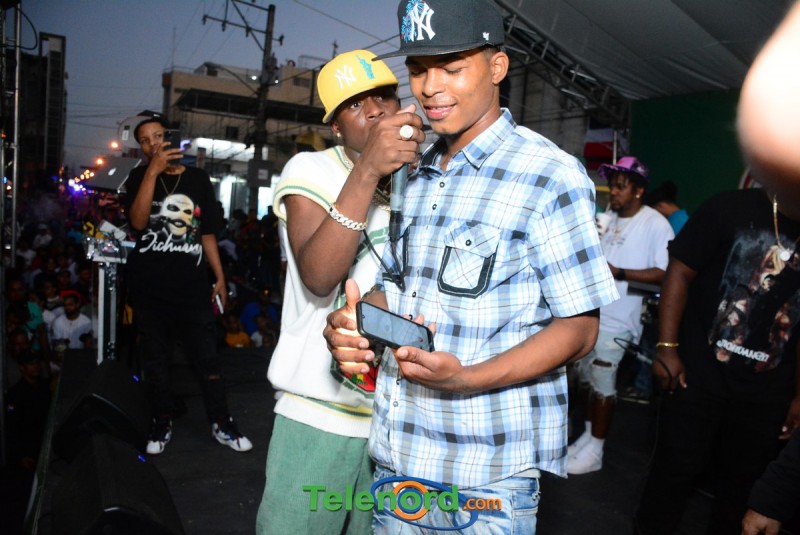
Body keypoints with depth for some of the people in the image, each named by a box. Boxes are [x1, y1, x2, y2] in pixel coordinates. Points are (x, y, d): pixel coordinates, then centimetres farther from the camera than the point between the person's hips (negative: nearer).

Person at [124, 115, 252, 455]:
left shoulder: (198, 179, 8)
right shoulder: (139, 177, 6)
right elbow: (138, 222, -13)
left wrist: (219, 277, 6)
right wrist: (153, 171, -18)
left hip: (192, 285, 0)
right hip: (149, 287, 1)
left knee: (208, 358, 1)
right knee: (155, 359, 9)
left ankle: (221, 424, 13)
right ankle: (162, 423, 24)